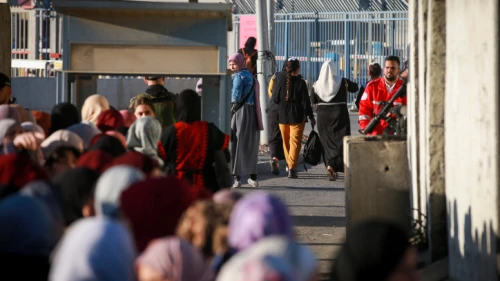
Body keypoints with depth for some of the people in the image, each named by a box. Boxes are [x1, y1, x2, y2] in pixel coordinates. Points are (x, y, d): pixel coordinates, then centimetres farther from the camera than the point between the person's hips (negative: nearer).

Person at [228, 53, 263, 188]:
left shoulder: (239, 76, -9)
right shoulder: (250, 76, 17)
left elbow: (236, 97, -14)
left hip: (240, 112, -8)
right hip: (252, 112, 8)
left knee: (236, 143, -5)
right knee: (251, 146, 13)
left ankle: (237, 178, -9)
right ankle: (253, 177, 16)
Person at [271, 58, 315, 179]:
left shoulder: (279, 79, -5)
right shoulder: (300, 83, -10)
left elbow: (274, 99, -1)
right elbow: (305, 102, -7)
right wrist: (311, 117, 4)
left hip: (282, 115, 3)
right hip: (297, 116, -3)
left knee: (286, 141, 16)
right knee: (295, 142, -2)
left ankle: (289, 165, 23)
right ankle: (292, 167, -14)